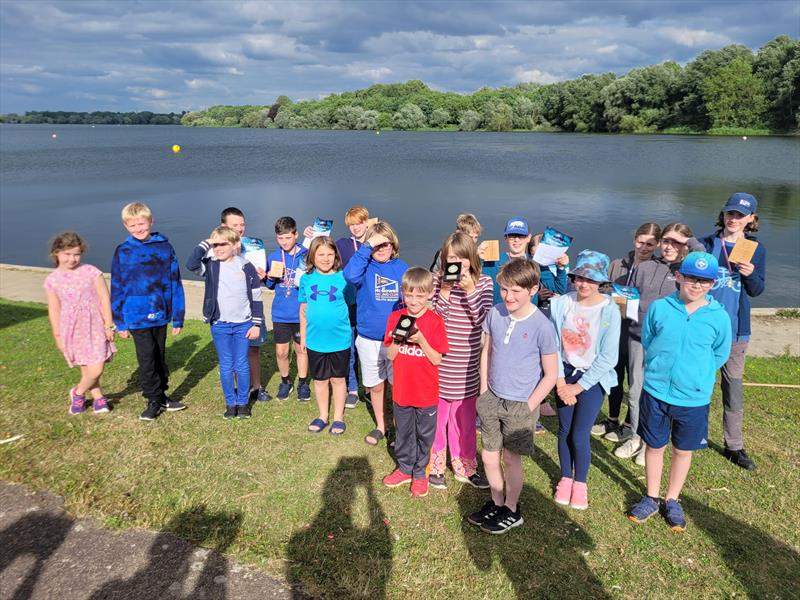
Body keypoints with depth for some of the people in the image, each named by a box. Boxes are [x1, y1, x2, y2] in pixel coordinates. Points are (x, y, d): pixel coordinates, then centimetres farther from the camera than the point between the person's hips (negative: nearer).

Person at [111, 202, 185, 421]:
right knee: (147, 360, 2)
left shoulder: (164, 247, -2)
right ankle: (153, 401, 16)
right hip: (137, 317, -1)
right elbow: (117, 288, 2)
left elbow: (175, 283, -1)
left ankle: (162, 396, 30)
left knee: (159, 357, 15)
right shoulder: (123, 252, -2)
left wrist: (178, 317, -1)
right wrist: (120, 322, 1)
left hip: (160, 315, 1)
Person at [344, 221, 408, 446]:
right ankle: (380, 426, 36)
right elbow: (350, 275, -30)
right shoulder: (365, 266, -6)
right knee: (375, 385, 16)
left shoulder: (401, 268, -1)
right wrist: (367, 246, -28)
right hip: (368, 339, 0)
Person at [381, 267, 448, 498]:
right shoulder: (395, 318, -5)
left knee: (424, 435, 14)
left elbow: (437, 360, -13)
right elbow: (390, 356, -3)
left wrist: (421, 339, -27)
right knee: (403, 433, 19)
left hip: (426, 392, -3)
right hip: (401, 390, 3)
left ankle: (420, 473, 33)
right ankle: (404, 469, 39)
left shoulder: (435, 321, -13)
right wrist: (397, 338, -23)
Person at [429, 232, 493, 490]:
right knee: (437, 414, 11)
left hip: (467, 365, 2)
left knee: (465, 417, 15)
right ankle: (435, 466, 27)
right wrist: (445, 291, -22)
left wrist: (470, 291, -22)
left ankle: (464, 466, 31)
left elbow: (483, 321, -12)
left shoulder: (484, 283, -3)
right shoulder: (437, 281, -5)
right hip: (440, 362, -1)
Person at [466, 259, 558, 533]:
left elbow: (551, 374, -11)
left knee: (511, 459, 11)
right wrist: (484, 391, 7)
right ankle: (496, 503, 37)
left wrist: (528, 406, -11)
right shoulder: (495, 314, -5)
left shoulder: (541, 326, -18)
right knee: (488, 457, 13)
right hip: (492, 399, 4)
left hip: (520, 405, -4)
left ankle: (511, 510, 32)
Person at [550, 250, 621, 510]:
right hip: (564, 374, 2)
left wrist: (578, 387, -12)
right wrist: (560, 381, -11)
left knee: (579, 435, -1)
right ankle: (565, 478, 33)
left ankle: (580, 483, 23)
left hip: (593, 378, -2)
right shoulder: (561, 304, -9)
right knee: (564, 431, 11)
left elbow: (608, 358, -13)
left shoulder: (610, 311, -15)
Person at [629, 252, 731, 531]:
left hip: (694, 398, 0)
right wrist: (661, 367, 4)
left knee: (683, 450, 16)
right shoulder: (659, 308, -9)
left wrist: (697, 373, 2)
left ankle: (672, 500, 36)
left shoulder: (719, 317, -10)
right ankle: (652, 497, 34)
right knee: (655, 446, 15)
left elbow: (720, 355, 5)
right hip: (656, 392, 0)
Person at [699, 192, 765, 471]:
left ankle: (734, 446, 18)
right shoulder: (706, 244, -1)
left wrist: (750, 275, -17)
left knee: (734, 386, 7)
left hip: (735, 327, 1)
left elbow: (757, 290, 3)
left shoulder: (756, 249, 3)